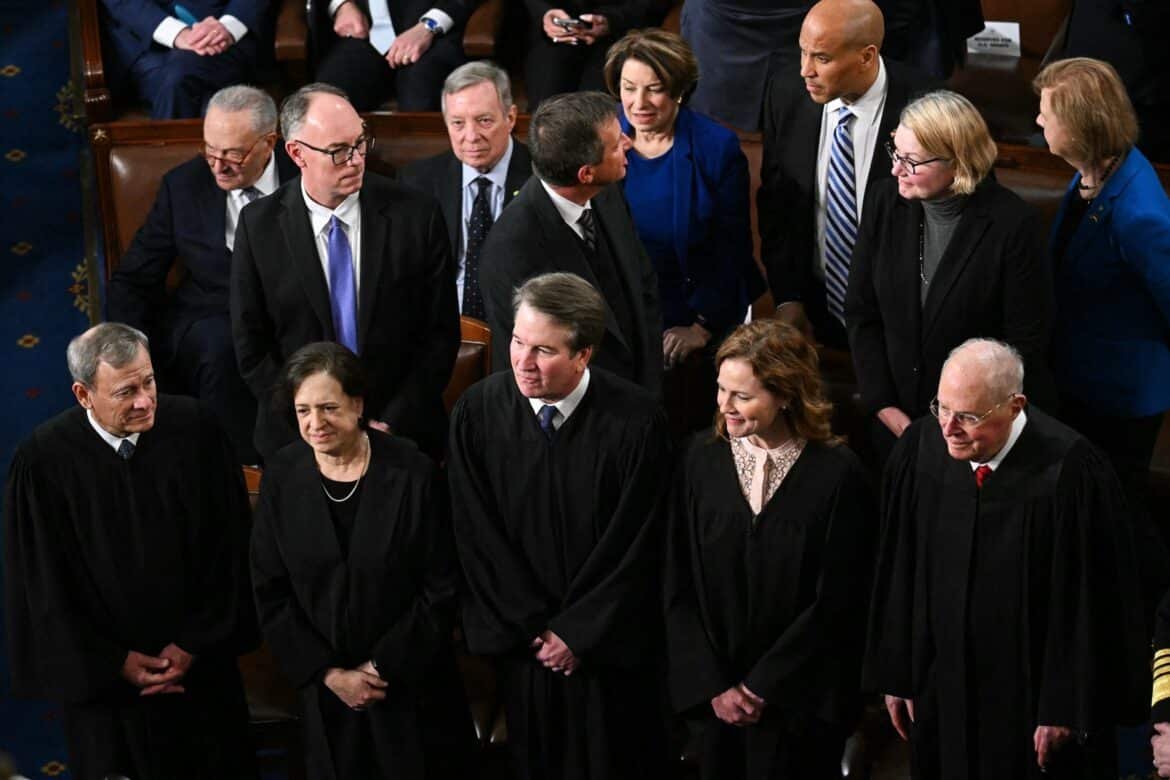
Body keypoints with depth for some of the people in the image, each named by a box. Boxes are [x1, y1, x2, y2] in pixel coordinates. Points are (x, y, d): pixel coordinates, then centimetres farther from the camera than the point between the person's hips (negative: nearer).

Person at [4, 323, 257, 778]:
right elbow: (43, 585, -9)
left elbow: (228, 548, -4)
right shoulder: (43, 462, -18)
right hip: (104, 673, -2)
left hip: (200, 660, 2)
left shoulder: (194, 429, -13)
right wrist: (112, 662, -8)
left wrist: (197, 643, -5)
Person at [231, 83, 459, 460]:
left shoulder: (416, 214, -2)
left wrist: (392, 425, -6)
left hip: (402, 437, 0)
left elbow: (441, 333, 1)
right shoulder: (259, 226, 0)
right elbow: (252, 351, 2)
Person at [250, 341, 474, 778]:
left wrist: (384, 667, -10)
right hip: (325, 688, 2)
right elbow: (269, 593, -2)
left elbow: (442, 589, -9)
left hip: (412, 682, -2)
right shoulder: (282, 477, -7)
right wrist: (328, 673, -7)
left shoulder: (413, 474, -14)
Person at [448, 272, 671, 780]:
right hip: (520, 641, 2)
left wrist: (577, 632, -9)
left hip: (610, 642, -2)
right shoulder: (477, 413, -12)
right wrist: (532, 628, -6)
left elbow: (637, 546, -12)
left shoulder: (636, 421, -19)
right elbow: (476, 535, -5)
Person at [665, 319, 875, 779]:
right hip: (714, 700, 3)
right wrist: (712, 686, -8)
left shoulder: (837, 473, -12)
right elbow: (678, 586, -1)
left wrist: (761, 688, -9)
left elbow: (836, 603, -10)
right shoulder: (702, 459, -4)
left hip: (800, 702, -3)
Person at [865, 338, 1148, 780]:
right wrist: (895, 675, 5)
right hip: (941, 690, 4)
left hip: (1035, 694, -4)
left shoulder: (1068, 471, -22)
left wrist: (1064, 708, -12)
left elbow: (1087, 604, -16)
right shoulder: (921, 449, -10)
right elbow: (897, 574, 1)